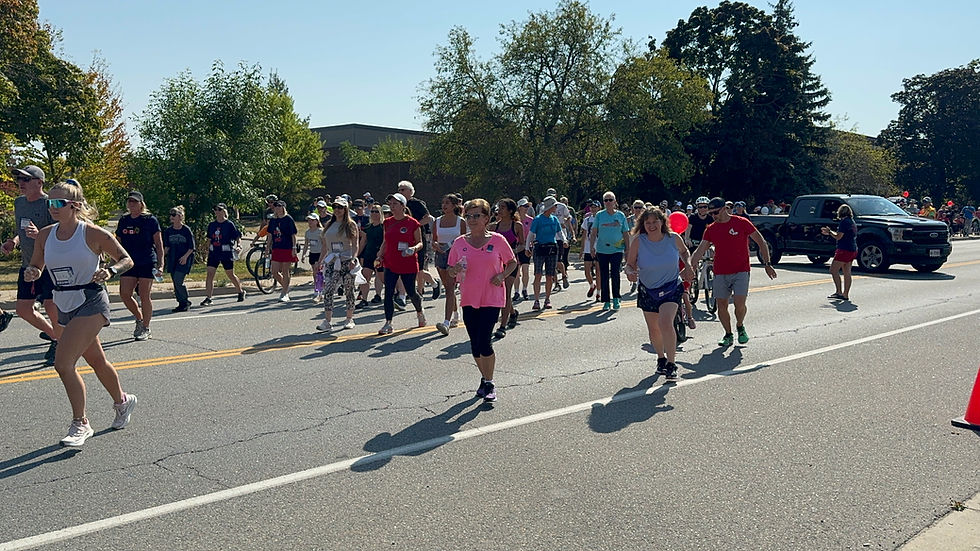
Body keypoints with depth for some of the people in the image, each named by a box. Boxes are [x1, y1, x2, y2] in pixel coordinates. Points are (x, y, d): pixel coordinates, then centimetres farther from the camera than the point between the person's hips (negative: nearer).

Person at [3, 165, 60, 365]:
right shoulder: (19, 202, 10)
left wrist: (39, 234, -34)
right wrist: (13, 241, 6)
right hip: (28, 265, 8)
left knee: (51, 307, -11)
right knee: (22, 309, 9)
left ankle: (59, 347, 11)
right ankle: (54, 335, 30)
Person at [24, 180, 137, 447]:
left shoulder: (93, 234, -12)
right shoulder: (45, 235, 4)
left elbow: (127, 260, -5)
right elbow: (36, 267, 14)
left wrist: (110, 271, -24)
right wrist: (31, 273, -8)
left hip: (91, 303, -7)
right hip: (64, 306, 7)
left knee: (63, 363, -15)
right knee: (96, 360, 19)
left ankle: (80, 424, -1)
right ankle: (122, 401, 42)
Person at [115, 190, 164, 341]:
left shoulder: (150, 220, -2)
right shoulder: (123, 221, 12)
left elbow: (159, 243, -2)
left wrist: (160, 264, -9)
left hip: (147, 262, -5)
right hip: (129, 262, 5)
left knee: (144, 295, -3)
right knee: (124, 293, -2)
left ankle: (146, 328, 9)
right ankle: (139, 318, 22)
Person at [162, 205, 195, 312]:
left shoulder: (186, 230, -5)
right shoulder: (168, 231, 9)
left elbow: (191, 247, -4)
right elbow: (167, 246, 13)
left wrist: (185, 256, -16)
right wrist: (163, 255, -2)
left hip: (184, 260, -5)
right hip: (172, 259, 5)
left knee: (178, 281, -15)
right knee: (175, 283, 5)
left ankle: (186, 302, 1)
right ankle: (181, 303, 16)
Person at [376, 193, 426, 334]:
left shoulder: (412, 223, -7)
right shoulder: (388, 223, 7)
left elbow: (420, 243, -1)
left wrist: (414, 248, -22)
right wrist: (380, 256, 6)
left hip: (409, 264, -4)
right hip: (390, 264, 4)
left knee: (411, 292, 8)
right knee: (388, 292, -4)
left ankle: (419, 312, 39)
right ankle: (388, 323, 3)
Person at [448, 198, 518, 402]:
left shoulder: (497, 240, -2)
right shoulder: (459, 243, 4)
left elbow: (512, 262, 9)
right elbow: (451, 271, 10)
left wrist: (502, 275, -8)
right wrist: (455, 270, -13)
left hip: (492, 299, -3)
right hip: (469, 299, 4)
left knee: (484, 342, -12)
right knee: (475, 344, 9)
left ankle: (489, 384, 4)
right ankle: (485, 378, 29)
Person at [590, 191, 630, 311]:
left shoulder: (620, 215, 5)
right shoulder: (599, 215, 4)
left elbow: (626, 234, 8)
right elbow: (594, 232, 7)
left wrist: (628, 249, 5)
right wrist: (592, 247, -2)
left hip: (617, 249, -1)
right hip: (602, 249, 1)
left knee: (615, 274, -11)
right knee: (604, 276, 5)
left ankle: (616, 299, 5)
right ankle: (606, 301, 14)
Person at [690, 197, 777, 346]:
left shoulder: (742, 223, -4)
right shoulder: (711, 229, 6)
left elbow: (761, 242, 2)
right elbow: (699, 251, 5)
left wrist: (767, 264, -2)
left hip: (741, 272, -3)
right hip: (720, 274, 3)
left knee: (740, 304, -13)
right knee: (721, 305, 3)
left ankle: (740, 327, 16)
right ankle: (728, 335, 21)